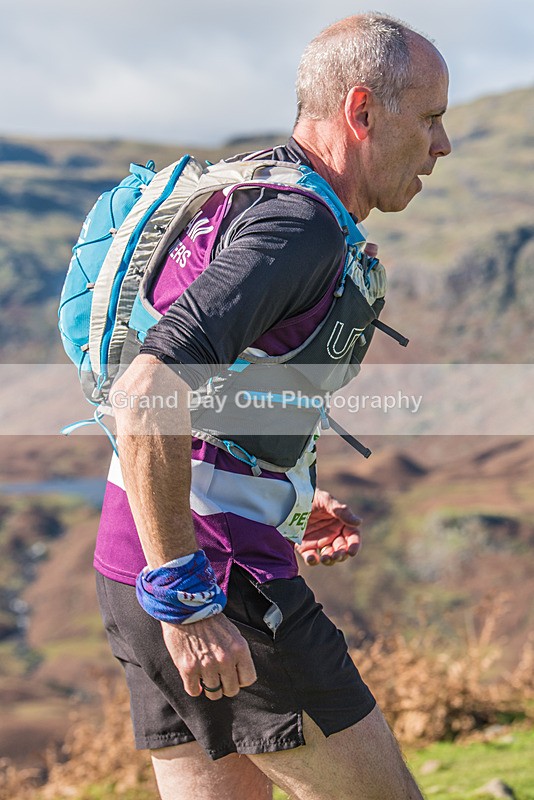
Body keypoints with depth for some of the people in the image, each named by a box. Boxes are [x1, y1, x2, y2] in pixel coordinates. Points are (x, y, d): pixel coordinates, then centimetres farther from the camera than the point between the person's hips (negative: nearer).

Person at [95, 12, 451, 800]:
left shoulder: (244, 206, 16)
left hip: (145, 576, 10)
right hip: (224, 584, -10)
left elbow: (150, 392, 26)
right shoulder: (301, 222, -17)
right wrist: (186, 599, -26)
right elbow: (147, 398, -30)